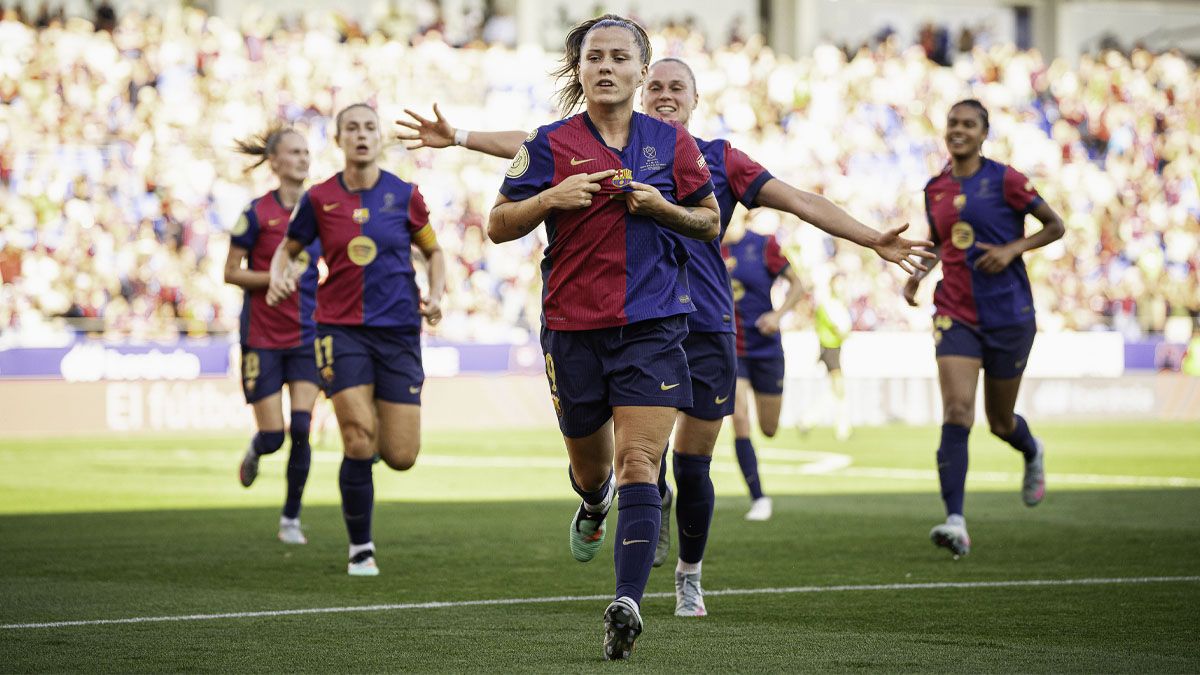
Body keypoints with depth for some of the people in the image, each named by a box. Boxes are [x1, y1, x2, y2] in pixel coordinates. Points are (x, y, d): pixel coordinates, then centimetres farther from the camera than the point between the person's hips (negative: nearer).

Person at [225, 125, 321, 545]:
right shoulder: (257, 213, -8)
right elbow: (230, 273, -5)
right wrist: (275, 276, -18)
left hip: (307, 336, 3)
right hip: (263, 337, -3)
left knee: (301, 428, -10)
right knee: (273, 438, -4)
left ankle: (291, 518, 3)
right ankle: (254, 452, 34)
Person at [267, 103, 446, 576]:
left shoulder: (404, 195, 2)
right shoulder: (319, 199, 1)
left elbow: (433, 251, 15)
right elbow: (288, 248, 15)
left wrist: (436, 296, -2)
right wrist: (279, 274, -8)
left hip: (398, 329, 1)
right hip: (341, 329, -1)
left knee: (401, 456, -4)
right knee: (358, 441, -15)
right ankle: (360, 548, 2)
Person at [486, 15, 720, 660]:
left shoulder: (672, 142, 5)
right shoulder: (550, 144, 2)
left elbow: (710, 223, 13)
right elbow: (498, 225, 4)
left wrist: (661, 207, -7)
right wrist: (549, 199, -14)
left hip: (653, 323, -1)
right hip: (573, 327, 1)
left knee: (638, 464, -15)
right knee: (590, 465, 15)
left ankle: (627, 604, -21)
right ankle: (594, 502, 53)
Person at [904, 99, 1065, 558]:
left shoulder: (1004, 180, -6)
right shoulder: (935, 189, 7)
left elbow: (1055, 226, 1)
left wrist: (1013, 248, -15)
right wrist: (917, 274, 6)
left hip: (1008, 312, -2)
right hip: (955, 313, 2)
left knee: (1000, 422, 10)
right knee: (957, 413, -16)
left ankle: (1033, 454, 49)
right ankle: (955, 521, -22)